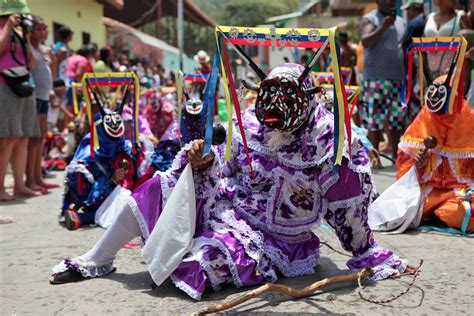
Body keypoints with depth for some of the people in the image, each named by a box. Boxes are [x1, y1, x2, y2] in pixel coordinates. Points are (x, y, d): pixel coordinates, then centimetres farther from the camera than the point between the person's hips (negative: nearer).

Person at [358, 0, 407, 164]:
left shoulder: (401, 22, 18)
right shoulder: (369, 19, 1)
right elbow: (365, 41, -16)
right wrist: (384, 26, -24)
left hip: (398, 78, 5)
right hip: (376, 78, -5)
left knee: (397, 120, 7)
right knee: (375, 120, -4)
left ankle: (395, 155, 18)